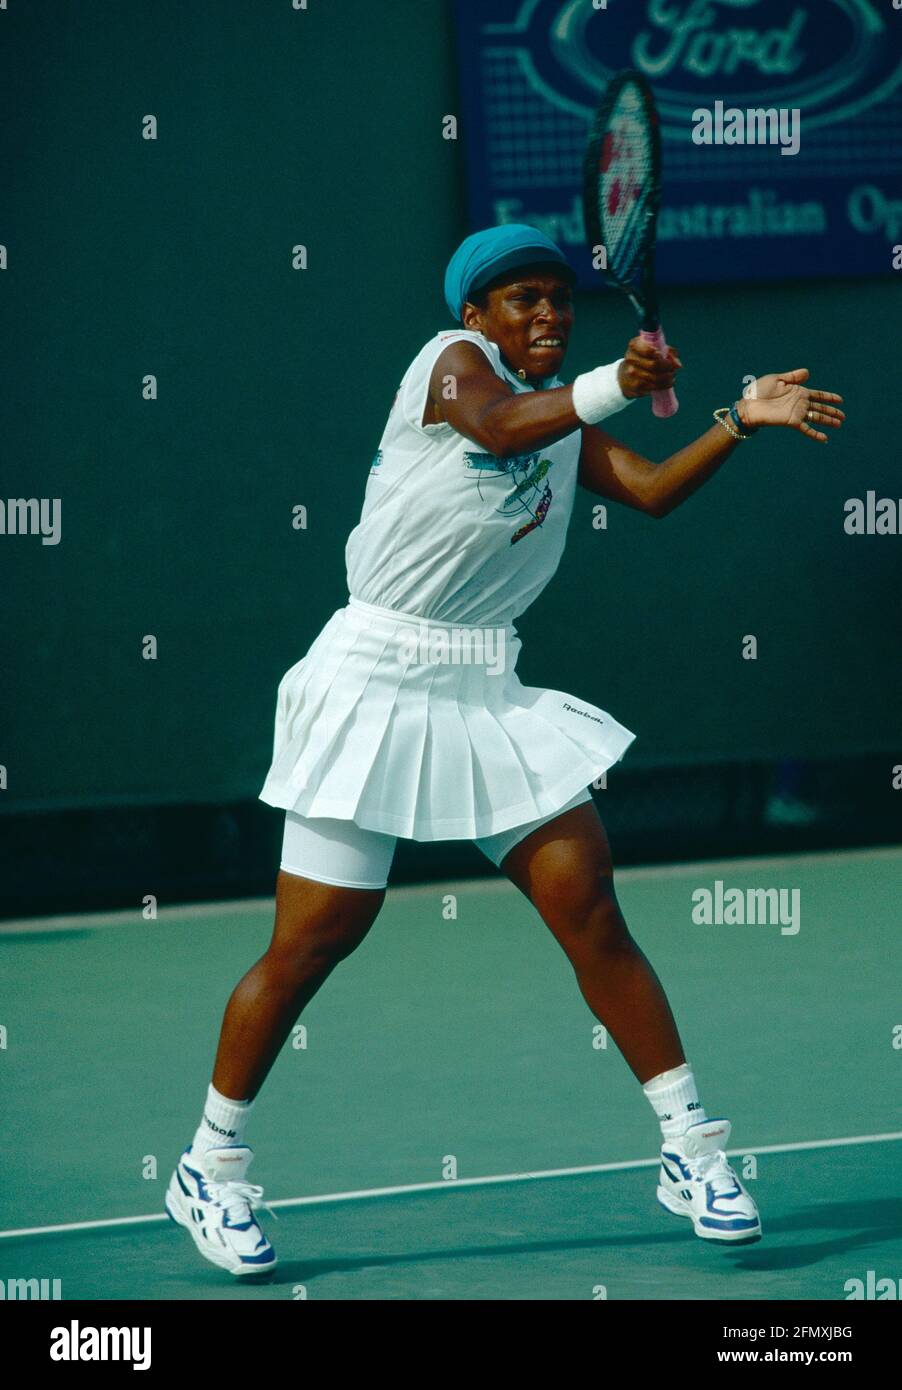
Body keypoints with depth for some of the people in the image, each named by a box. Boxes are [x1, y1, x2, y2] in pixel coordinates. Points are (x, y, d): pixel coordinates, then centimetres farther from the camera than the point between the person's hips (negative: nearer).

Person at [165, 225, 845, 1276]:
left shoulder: (569, 418, 14)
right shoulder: (453, 359, -6)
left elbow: (653, 489, 0)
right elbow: (497, 424, -28)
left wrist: (741, 421, -13)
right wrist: (613, 387, -43)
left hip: (486, 696, 6)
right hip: (373, 678, -6)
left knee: (591, 913, -3)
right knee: (312, 943, -3)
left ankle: (690, 1151, 4)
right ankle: (210, 1166, 13)